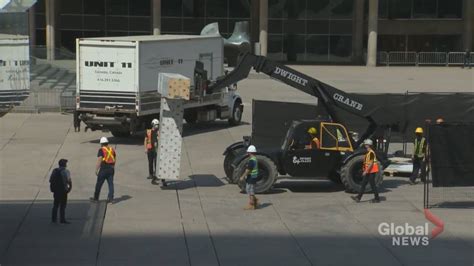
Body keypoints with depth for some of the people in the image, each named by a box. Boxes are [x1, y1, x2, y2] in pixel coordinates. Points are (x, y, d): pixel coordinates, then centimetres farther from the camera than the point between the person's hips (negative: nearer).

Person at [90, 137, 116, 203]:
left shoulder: (101, 150, -7)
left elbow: (99, 161, -13)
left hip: (103, 169, -5)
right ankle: (110, 198, -4)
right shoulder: (112, 149, 11)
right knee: (110, 183, 5)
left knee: (99, 184, 5)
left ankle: (96, 198, 13)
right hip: (111, 169, 5)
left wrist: (96, 170, -9)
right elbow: (115, 159, 16)